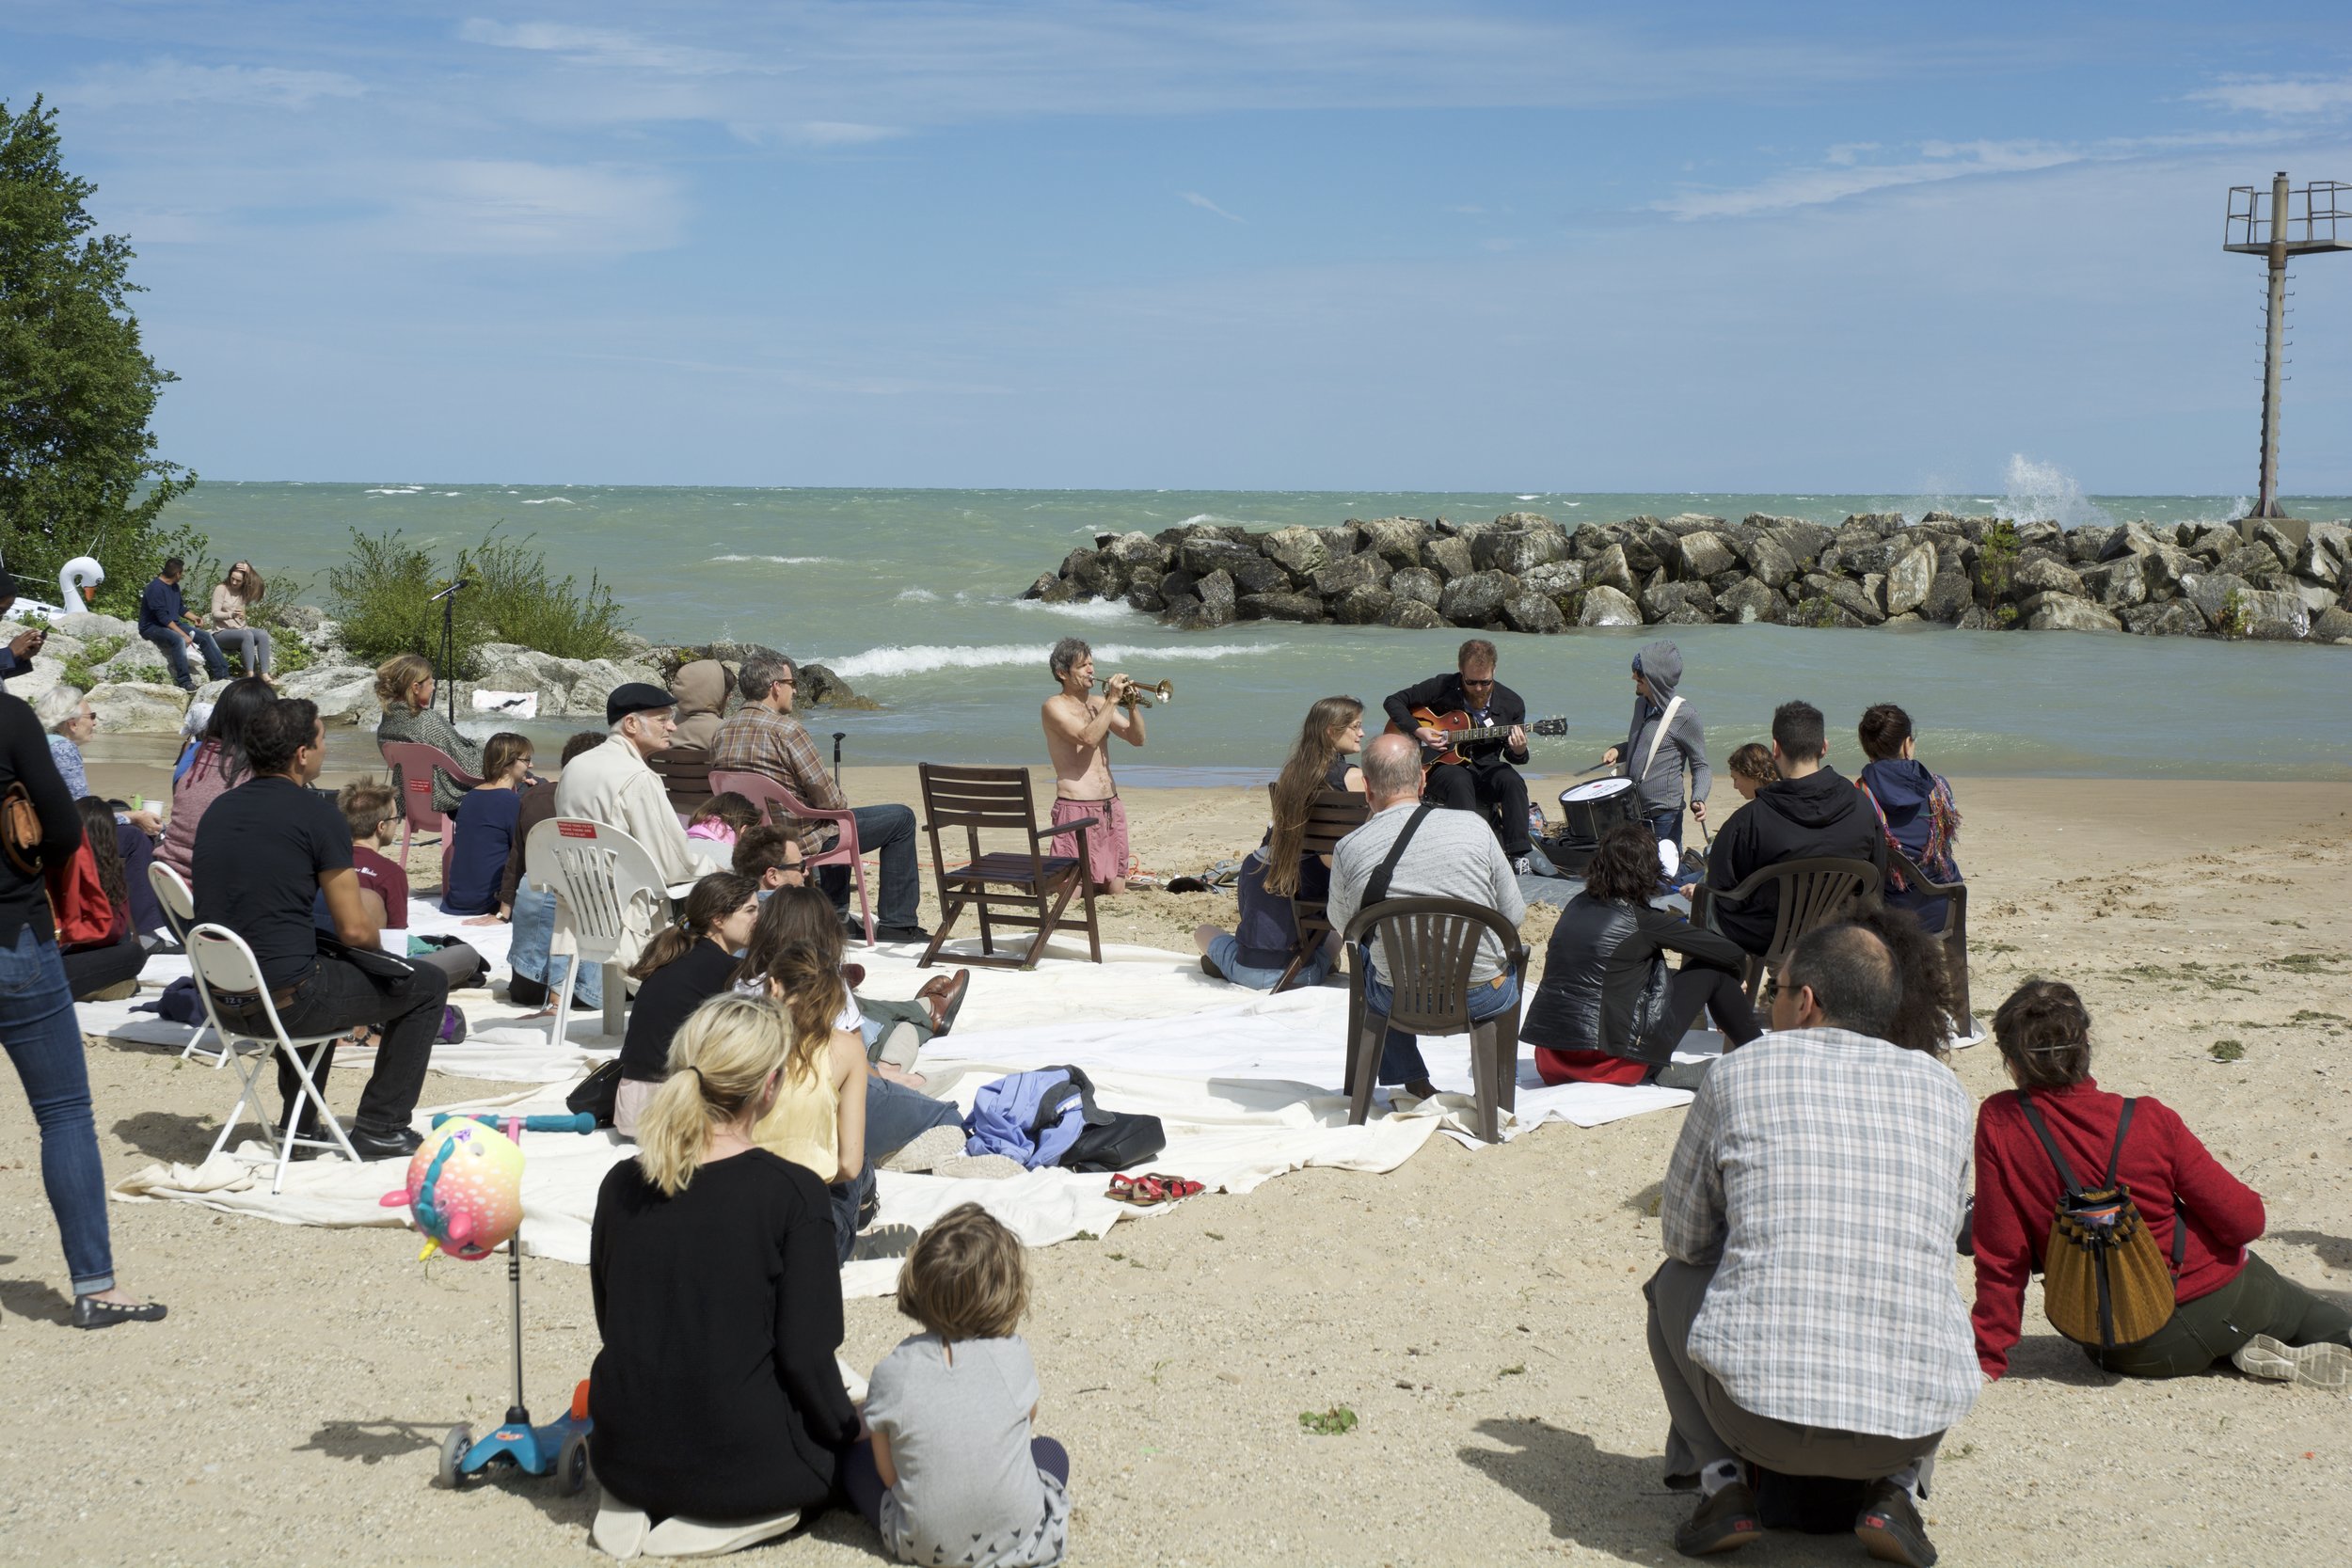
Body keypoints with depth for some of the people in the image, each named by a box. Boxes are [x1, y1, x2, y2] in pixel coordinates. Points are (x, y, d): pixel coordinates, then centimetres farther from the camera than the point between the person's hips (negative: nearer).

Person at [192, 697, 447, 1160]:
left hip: (222, 997, 8)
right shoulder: (317, 813, -12)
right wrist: (379, 938, 12)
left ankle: (300, 1120, 39)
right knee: (426, 986, 12)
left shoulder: (219, 809, 9)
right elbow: (354, 930, -11)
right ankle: (380, 1130, 12)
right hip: (283, 1000, -8)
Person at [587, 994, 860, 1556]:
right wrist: (849, 1429, 5)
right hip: (742, 1462, -6)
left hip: (625, 1458, 6)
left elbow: (615, 1331, 10)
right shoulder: (794, 1194, -16)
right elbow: (805, 1357, -15)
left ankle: (637, 1503, 7)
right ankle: (729, 1519, -2)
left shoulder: (621, 1184, -1)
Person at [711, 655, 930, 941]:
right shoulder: (786, 729, -21)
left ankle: (835, 916, 44)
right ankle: (897, 924, 7)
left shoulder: (720, 734, 3)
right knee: (901, 819, 5)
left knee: (836, 818, 39)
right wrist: (846, 805, 5)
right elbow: (827, 797, -19)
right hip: (797, 839, -9)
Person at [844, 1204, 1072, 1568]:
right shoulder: (1013, 1354, -11)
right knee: (1051, 1452, 32)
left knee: (854, 1459, 21)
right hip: (1020, 1539, 3)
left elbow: (889, 1475, -5)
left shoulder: (891, 1374, -15)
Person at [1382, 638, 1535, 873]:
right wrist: (1417, 731, -13)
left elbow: (1514, 757, 7)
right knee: (1459, 783, -37)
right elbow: (1393, 701, 2)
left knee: (1513, 782, -30)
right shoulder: (1442, 687, -5)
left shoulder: (1512, 703, 0)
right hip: (1441, 766, -2)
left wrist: (1518, 751, -19)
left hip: (1485, 768, 2)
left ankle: (1518, 855, -30)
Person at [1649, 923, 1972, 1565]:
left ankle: (1720, 1478, 9)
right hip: (1913, 1421, 2)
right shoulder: (1941, 1088, 11)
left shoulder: (1742, 1071, 3)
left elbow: (1685, 1237, 14)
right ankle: (1897, 1487, 13)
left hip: (1757, 1406, -2)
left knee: (1673, 1281, 28)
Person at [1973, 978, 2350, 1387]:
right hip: (2220, 1301, -1)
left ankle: (2257, 1353, 7)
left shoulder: (1998, 1124, -17)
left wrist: (1988, 1359, -3)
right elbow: (2244, 1221, -12)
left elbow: (1999, 1256, -13)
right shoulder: (2148, 1120, -18)